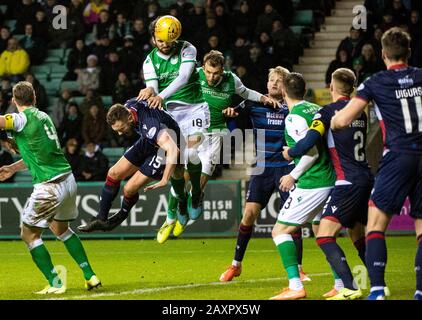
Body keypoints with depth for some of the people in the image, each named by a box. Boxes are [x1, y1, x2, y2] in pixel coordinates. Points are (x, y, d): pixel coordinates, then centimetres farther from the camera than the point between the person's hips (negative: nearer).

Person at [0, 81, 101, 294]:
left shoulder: (24, 119, -10)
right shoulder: (43, 117, 15)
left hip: (50, 186, -8)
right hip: (68, 179, 8)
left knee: (29, 234, 7)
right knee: (60, 228, 27)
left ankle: (55, 284, 1)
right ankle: (90, 276, 24)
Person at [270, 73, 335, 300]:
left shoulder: (294, 117, -13)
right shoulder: (317, 110, 10)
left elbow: (311, 152, -19)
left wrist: (293, 176, -8)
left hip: (311, 185, -8)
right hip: (330, 180, 8)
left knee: (280, 230, -3)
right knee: (322, 231, 22)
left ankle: (295, 286, -15)